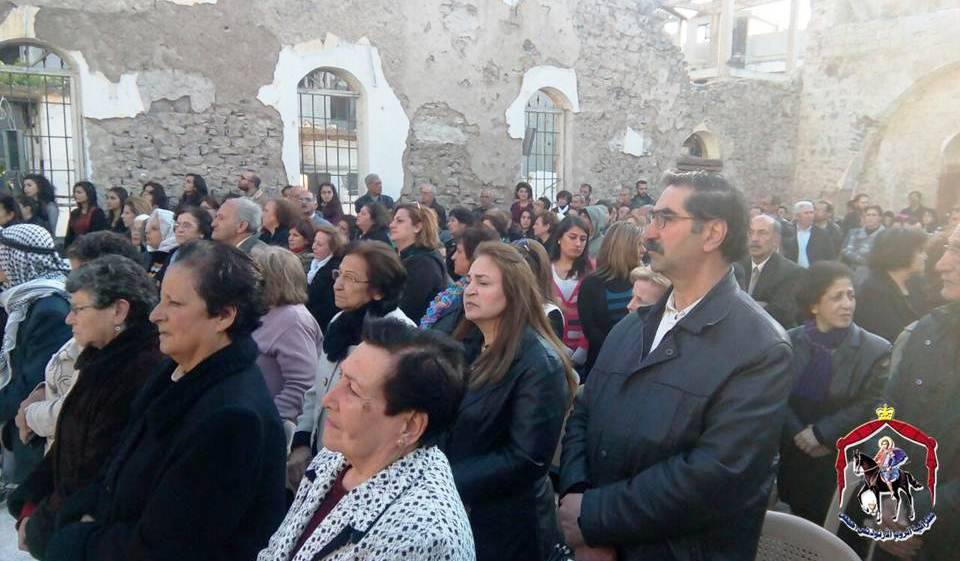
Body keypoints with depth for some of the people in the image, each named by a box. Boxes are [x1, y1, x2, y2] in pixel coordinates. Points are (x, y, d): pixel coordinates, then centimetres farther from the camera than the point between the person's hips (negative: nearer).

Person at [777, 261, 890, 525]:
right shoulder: (789, 341, 1)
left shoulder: (877, 350, -6)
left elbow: (872, 405, -12)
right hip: (793, 459, 2)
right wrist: (800, 436, -13)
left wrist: (823, 434, -15)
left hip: (844, 464, -2)